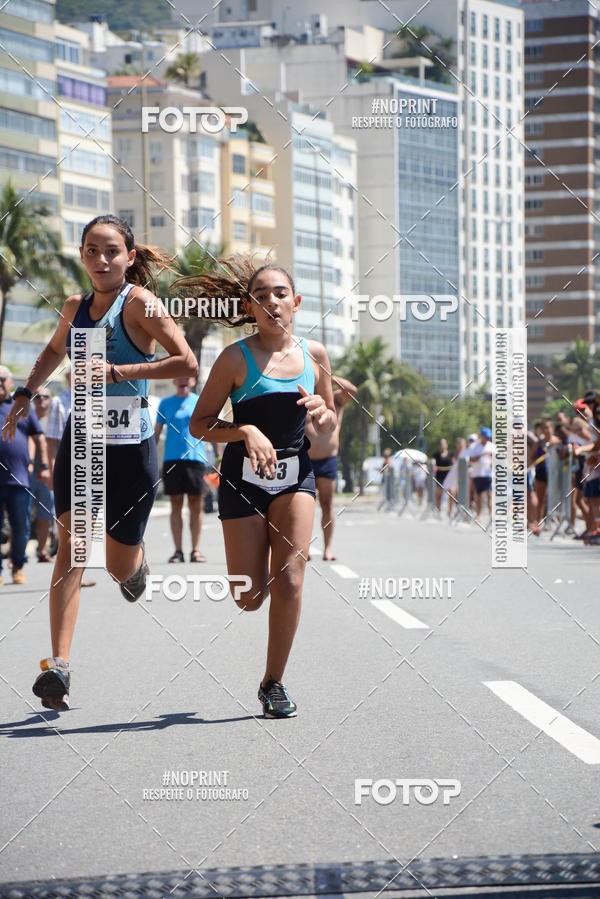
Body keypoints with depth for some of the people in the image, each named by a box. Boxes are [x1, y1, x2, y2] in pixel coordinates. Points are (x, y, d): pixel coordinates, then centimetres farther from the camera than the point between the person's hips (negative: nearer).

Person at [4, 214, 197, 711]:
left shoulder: (140, 303, -9)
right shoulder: (75, 307, 8)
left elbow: (187, 363, -19)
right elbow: (54, 351, 30)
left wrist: (118, 371, -23)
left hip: (131, 446, -3)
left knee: (119, 568, 7)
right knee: (72, 543, -15)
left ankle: (137, 558, 46)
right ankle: (59, 666, -20)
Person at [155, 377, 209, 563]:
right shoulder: (165, 403, 12)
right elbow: (156, 432, 15)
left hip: (195, 457, -1)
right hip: (171, 459, 1)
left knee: (195, 505, -2)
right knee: (176, 505, 0)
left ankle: (195, 550, 3)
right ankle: (178, 551, 2)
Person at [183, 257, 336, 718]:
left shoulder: (314, 354, 2)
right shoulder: (236, 358, -8)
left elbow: (331, 425, 14)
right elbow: (200, 424, -6)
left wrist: (322, 412, -9)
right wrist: (247, 430, -22)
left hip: (295, 476, 2)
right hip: (244, 478, -2)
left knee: (290, 580, -14)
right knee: (250, 598, -3)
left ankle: (273, 682, 2)